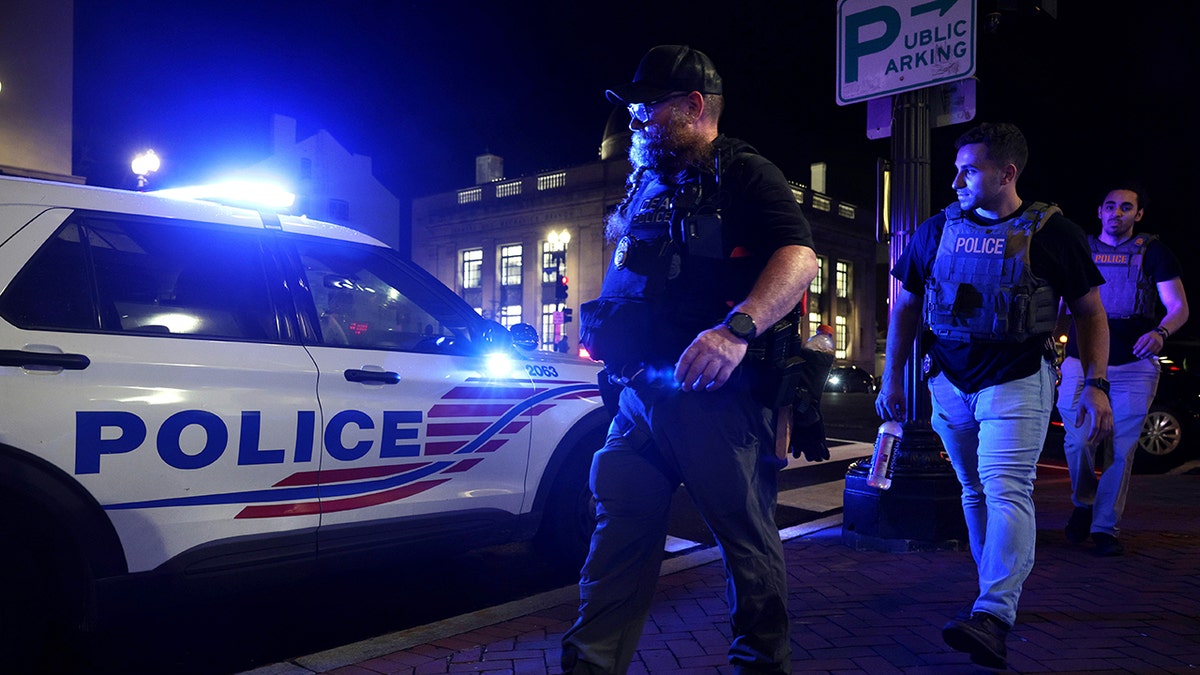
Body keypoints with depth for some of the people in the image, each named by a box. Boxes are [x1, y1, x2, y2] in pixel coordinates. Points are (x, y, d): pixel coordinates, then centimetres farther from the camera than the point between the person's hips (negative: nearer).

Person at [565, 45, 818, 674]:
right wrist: (602, 331, 19)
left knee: (745, 533, 5)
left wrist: (736, 328, -32)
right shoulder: (647, 184, 20)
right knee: (619, 532, 7)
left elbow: (799, 257, -18)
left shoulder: (743, 174, -3)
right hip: (640, 389, 7)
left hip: (713, 392, -7)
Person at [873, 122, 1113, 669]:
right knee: (975, 491, 11)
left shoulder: (1052, 232, -1)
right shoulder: (936, 231, 7)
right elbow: (905, 306, 12)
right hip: (950, 382, 4)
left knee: (1006, 490, -16)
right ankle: (996, 589, 26)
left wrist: (1095, 384, -4)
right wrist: (892, 378, 9)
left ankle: (993, 616, -21)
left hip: (1018, 382, -4)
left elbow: (1090, 313, 4)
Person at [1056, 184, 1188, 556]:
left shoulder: (1152, 252, 6)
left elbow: (1179, 308, 1)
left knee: (1121, 449, -1)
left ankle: (1105, 527, 11)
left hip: (1134, 365, -1)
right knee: (1078, 441, -6)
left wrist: (1159, 333, -21)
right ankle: (1083, 504, 22)